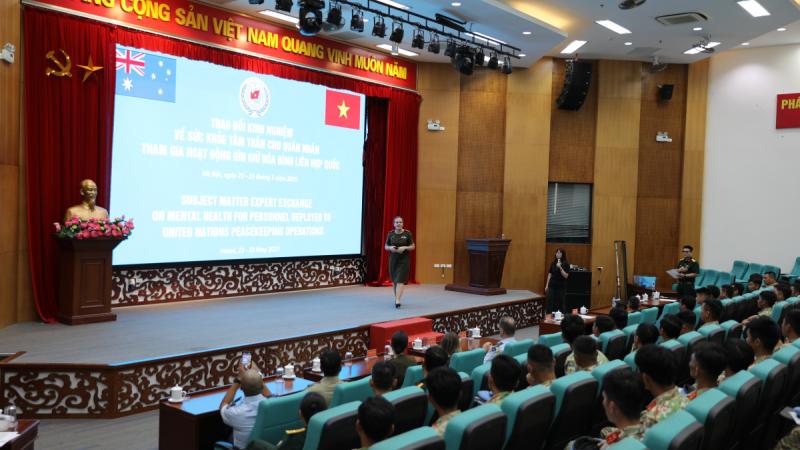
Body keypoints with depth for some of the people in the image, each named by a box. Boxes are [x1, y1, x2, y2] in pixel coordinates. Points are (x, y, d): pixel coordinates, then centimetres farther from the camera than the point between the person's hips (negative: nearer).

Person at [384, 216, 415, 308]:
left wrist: (405, 248, -17)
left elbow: (413, 247, 0)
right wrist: (390, 248, -13)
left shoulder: (407, 233, -4)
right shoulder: (391, 234, 1)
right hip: (393, 259, 3)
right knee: (394, 280, 11)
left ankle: (397, 301, -17)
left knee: (400, 280, -12)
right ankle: (396, 298, 29)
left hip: (404, 260, -3)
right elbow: (386, 247, 8)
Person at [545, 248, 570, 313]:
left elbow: (566, 276, -13)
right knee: (550, 302, 1)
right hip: (552, 286, 3)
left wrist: (560, 267, -24)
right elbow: (550, 274, 10)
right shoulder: (553, 263, 6)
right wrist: (546, 285, 8)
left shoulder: (566, 264, -6)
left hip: (561, 287, -3)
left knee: (561, 303, 3)